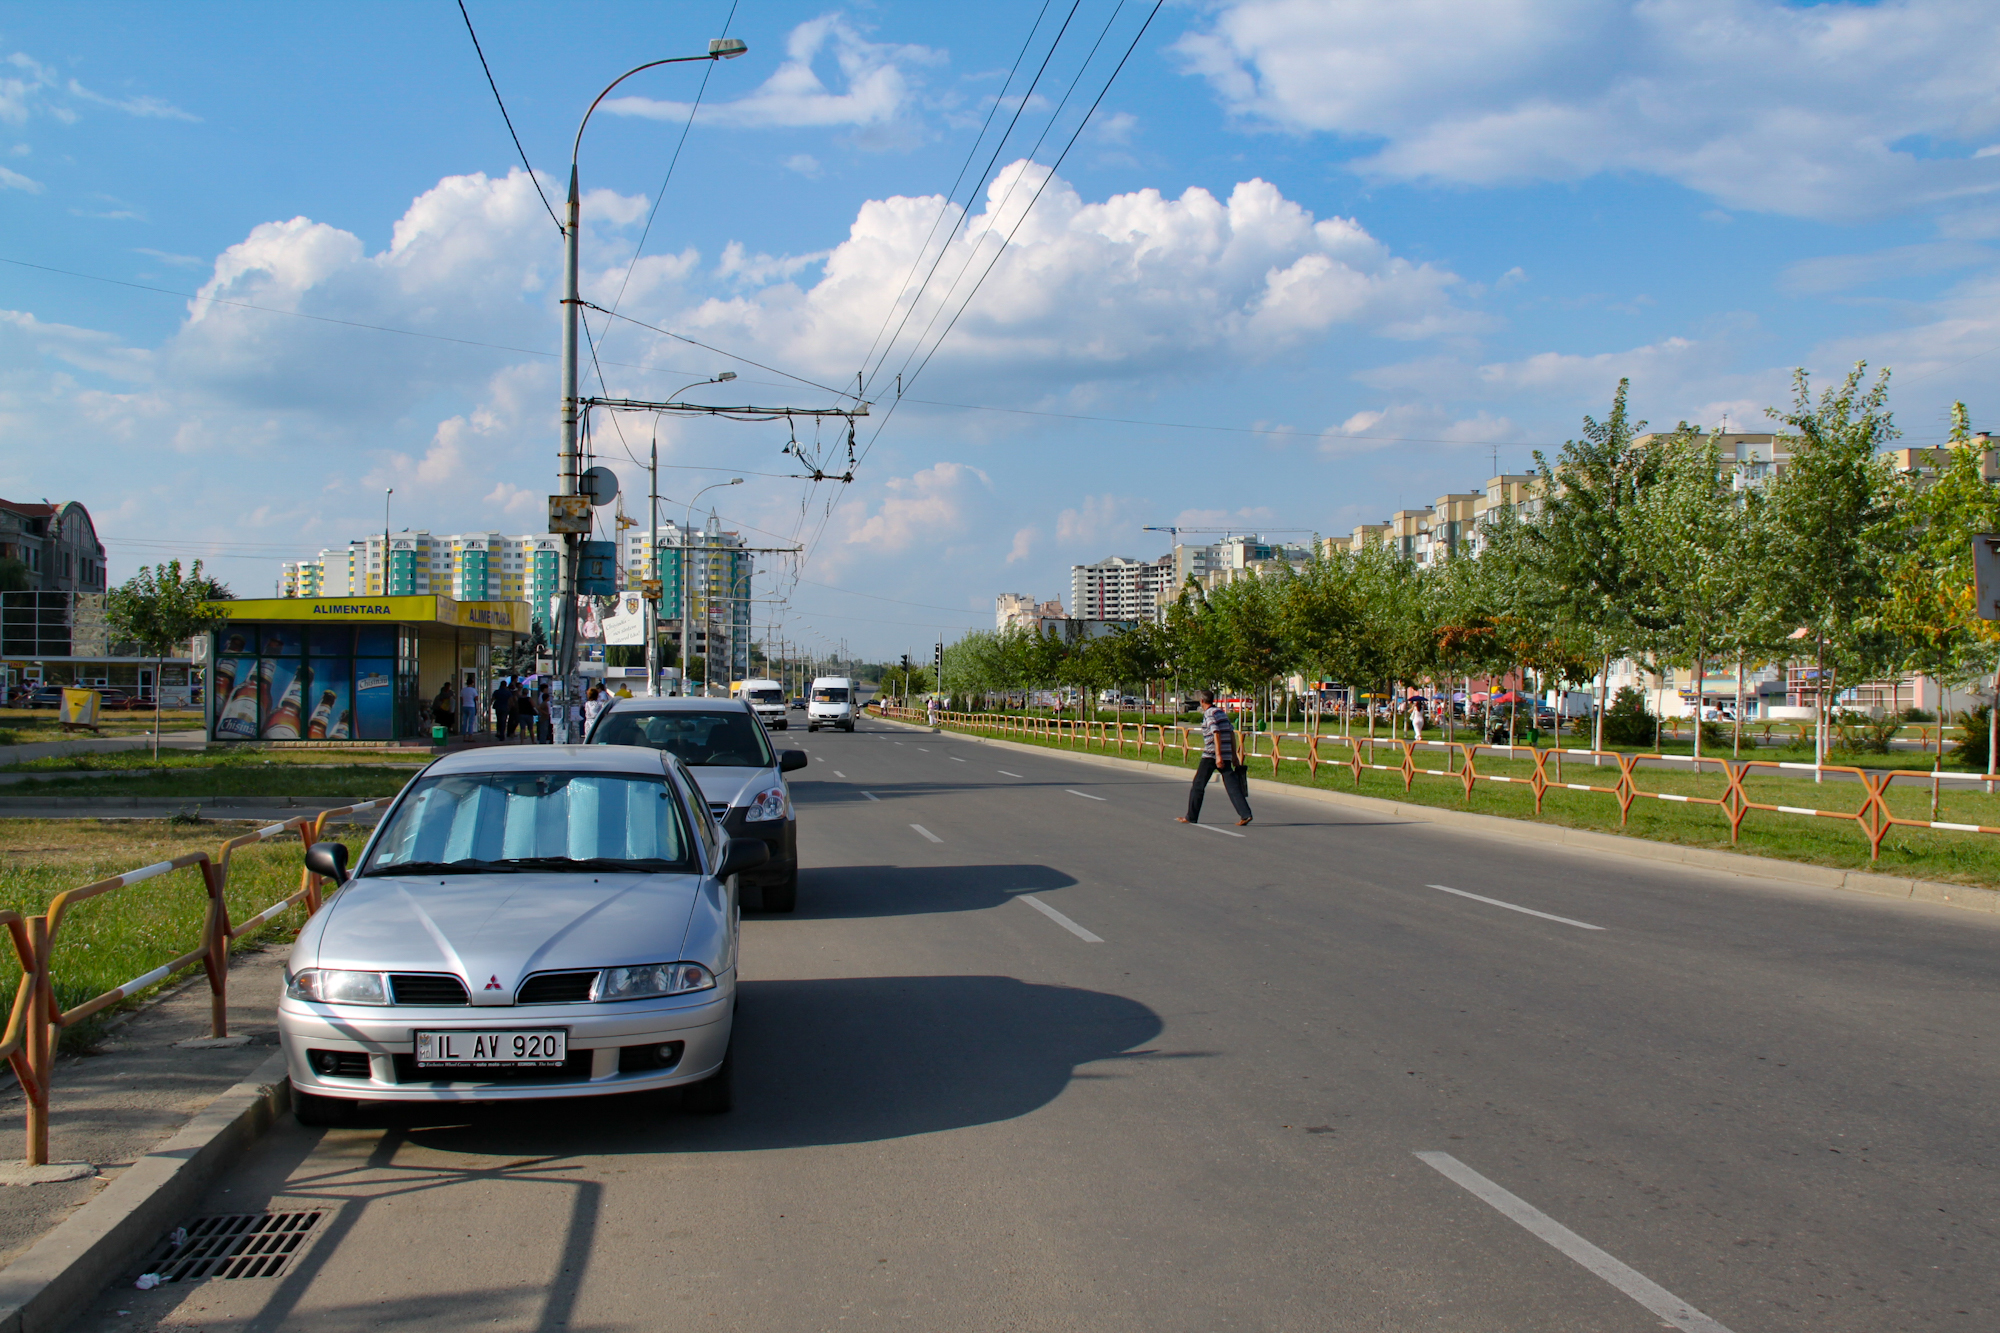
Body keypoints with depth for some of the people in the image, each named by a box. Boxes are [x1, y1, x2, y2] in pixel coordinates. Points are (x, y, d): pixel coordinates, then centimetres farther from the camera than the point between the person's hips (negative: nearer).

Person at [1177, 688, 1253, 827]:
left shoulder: (1209, 714, -7)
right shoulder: (1222, 712, 16)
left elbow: (1216, 734, -18)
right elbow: (1232, 733, 16)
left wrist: (1218, 755, -23)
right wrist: (1234, 756, 18)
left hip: (1211, 755, -7)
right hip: (1226, 755, 7)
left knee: (1198, 785, 4)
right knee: (1232, 786, 0)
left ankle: (1191, 817, 9)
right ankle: (1245, 814, -13)